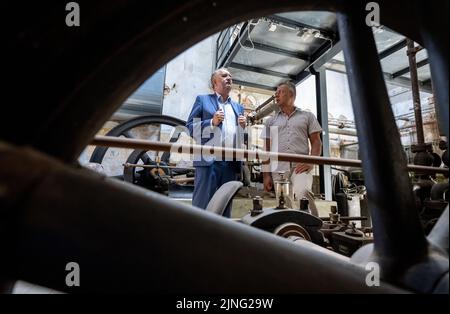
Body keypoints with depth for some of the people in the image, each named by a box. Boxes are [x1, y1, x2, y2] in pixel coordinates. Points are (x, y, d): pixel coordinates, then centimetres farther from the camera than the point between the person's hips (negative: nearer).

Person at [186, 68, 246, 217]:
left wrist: (243, 126, 3)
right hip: (209, 160, -4)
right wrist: (212, 122, -10)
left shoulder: (238, 107, 24)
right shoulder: (203, 100, 11)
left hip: (231, 162, 5)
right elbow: (190, 127, 3)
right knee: (201, 204, -5)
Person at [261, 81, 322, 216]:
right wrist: (266, 174, 5)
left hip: (300, 166, -2)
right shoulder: (271, 121, 20)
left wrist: (311, 162, -9)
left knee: (302, 192, -30)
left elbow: (316, 142, 10)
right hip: (278, 169, 3)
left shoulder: (307, 116, 16)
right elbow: (267, 150, 15)